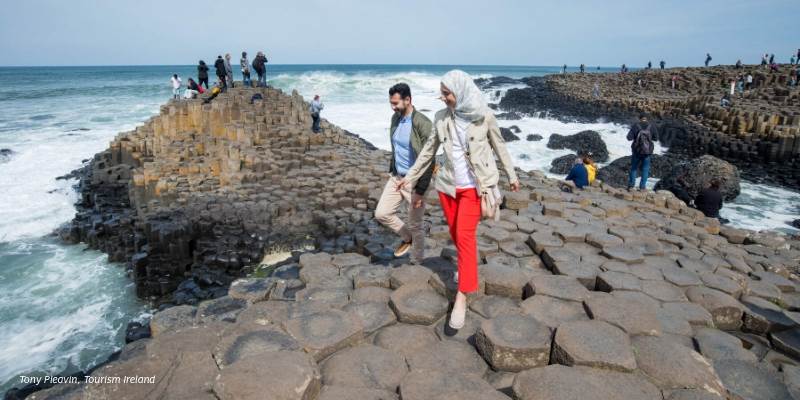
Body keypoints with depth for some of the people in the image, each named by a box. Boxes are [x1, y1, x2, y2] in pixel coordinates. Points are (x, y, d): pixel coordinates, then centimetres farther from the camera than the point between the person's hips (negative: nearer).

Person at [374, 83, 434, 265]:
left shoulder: (423, 124, -21)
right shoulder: (395, 118, 4)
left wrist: (420, 191, -22)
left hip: (414, 181, -7)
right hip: (396, 178, 7)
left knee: (415, 226, 5)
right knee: (381, 213, 8)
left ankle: (416, 264, 25)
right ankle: (407, 238, 31)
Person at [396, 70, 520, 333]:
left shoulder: (484, 116, -8)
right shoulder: (441, 117, 0)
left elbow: (499, 146, 4)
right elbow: (429, 150, 9)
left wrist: (511, 175, 11)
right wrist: (410, 176, 11)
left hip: (474, 185, -4)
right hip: (447, 184, 4)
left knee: (465, 235, -13)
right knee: (455, 234, 12)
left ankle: (462, 296, -9)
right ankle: (468, 267, 40)